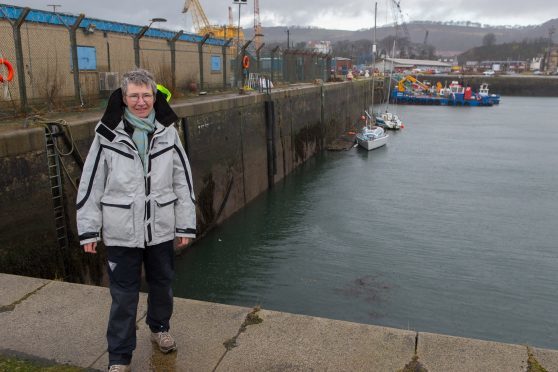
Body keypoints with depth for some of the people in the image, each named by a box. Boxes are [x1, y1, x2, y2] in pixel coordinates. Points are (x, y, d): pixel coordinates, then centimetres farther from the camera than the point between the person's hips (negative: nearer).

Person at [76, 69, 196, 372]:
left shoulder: (167, 133, -2)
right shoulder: (107, 136, -8)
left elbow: (183, 181, 1)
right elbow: (90, 185, -3)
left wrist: (185, 226, 1)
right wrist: (88, 230, -2)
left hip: (161, 229, 3)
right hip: (122, 232, -2)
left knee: (162, 284, 19)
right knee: (124, 295, 6)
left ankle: (159, 327, 47)